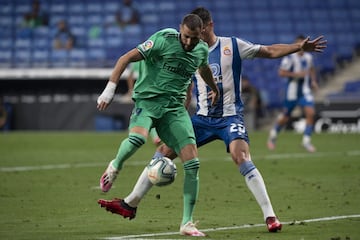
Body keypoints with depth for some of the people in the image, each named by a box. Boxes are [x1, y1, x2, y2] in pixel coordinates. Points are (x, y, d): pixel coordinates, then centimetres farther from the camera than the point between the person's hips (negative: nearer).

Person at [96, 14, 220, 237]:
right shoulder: (164, 39, -11)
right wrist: (110, 89, -20)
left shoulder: (202, 50, 8)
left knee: (192, 164, -7)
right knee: (137, 137, -38)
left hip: (175, 107, 5)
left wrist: (215, 89, 51)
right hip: (148, 99, -5)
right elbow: (126, 58, -12)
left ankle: (187, 222, 3)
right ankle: (115, 166, -3)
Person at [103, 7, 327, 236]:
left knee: (242, 158, -27)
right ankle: (130, 204, 9)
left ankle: (270, 216, -22)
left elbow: (269, 51, 1)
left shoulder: (232, 46, -3)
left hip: (230, 116, -4)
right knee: (164, 152, -1)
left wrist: (300, 47, -9)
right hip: (203, 118, 4)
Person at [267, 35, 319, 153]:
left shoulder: (308, 57, 6)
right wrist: (296, 74, -23)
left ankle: (306, 141, -7)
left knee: (310, 113, -15)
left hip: (305, 91, 4)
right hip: (292, 91, -4)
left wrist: (313, 80, 11)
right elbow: (281, 72, -16)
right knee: (285, 117, 7)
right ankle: (273, 134, 35)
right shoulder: (290, 58, -13)